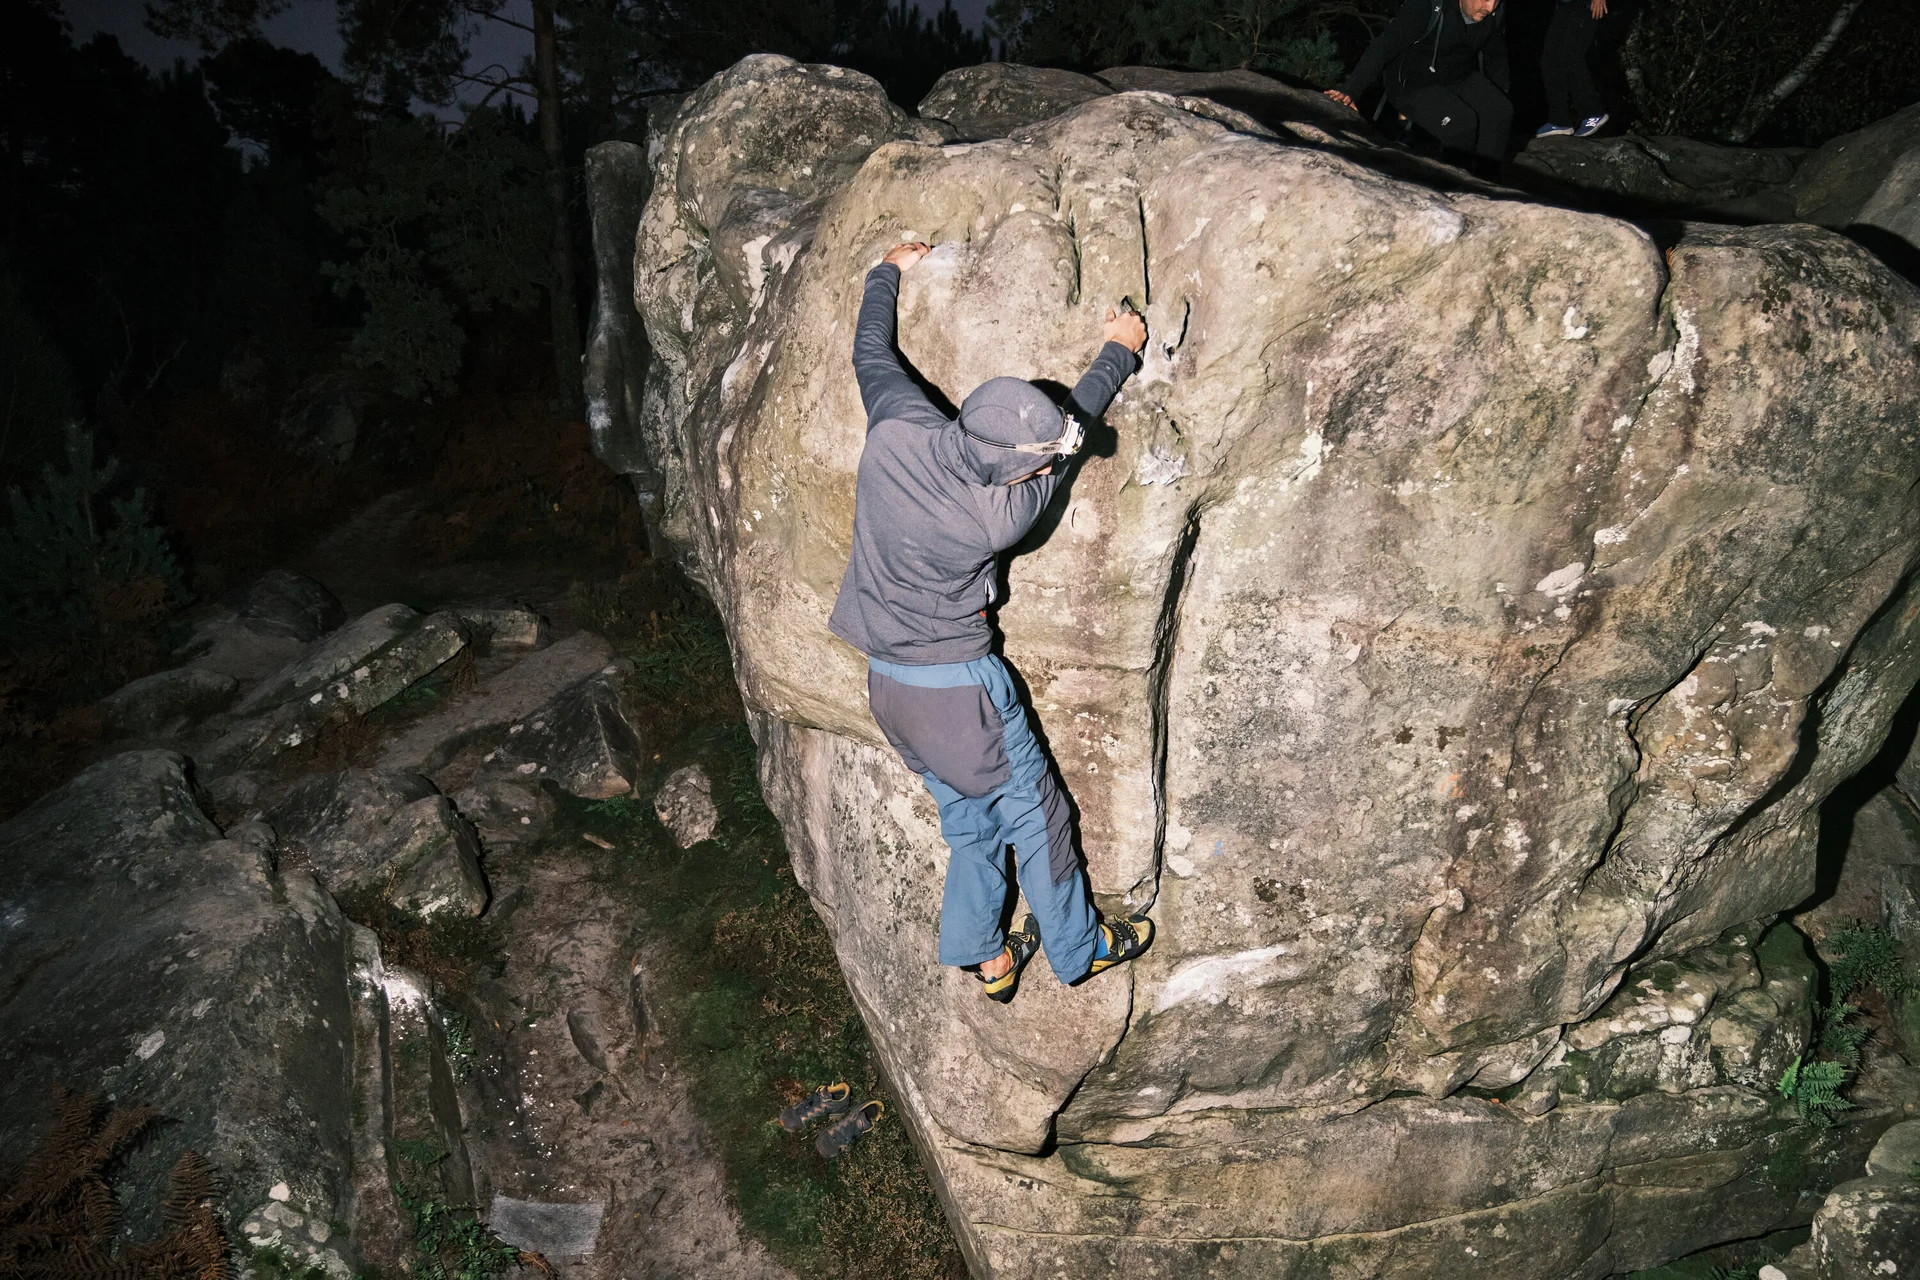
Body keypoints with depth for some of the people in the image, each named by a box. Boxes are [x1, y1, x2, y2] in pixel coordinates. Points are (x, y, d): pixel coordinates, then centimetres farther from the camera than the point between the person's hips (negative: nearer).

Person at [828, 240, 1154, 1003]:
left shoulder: (898, 428, -17)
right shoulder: (1001, 517, -26)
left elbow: (872, 354, 4)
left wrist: (889, 272, 23)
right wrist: (1119, 352, 6)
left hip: (886, 681, 7)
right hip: (957, 686, -6)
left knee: (971, 820, 21)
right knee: (1035, 815, 14)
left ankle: (982, 955, 34)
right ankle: (1077, 950, 31)